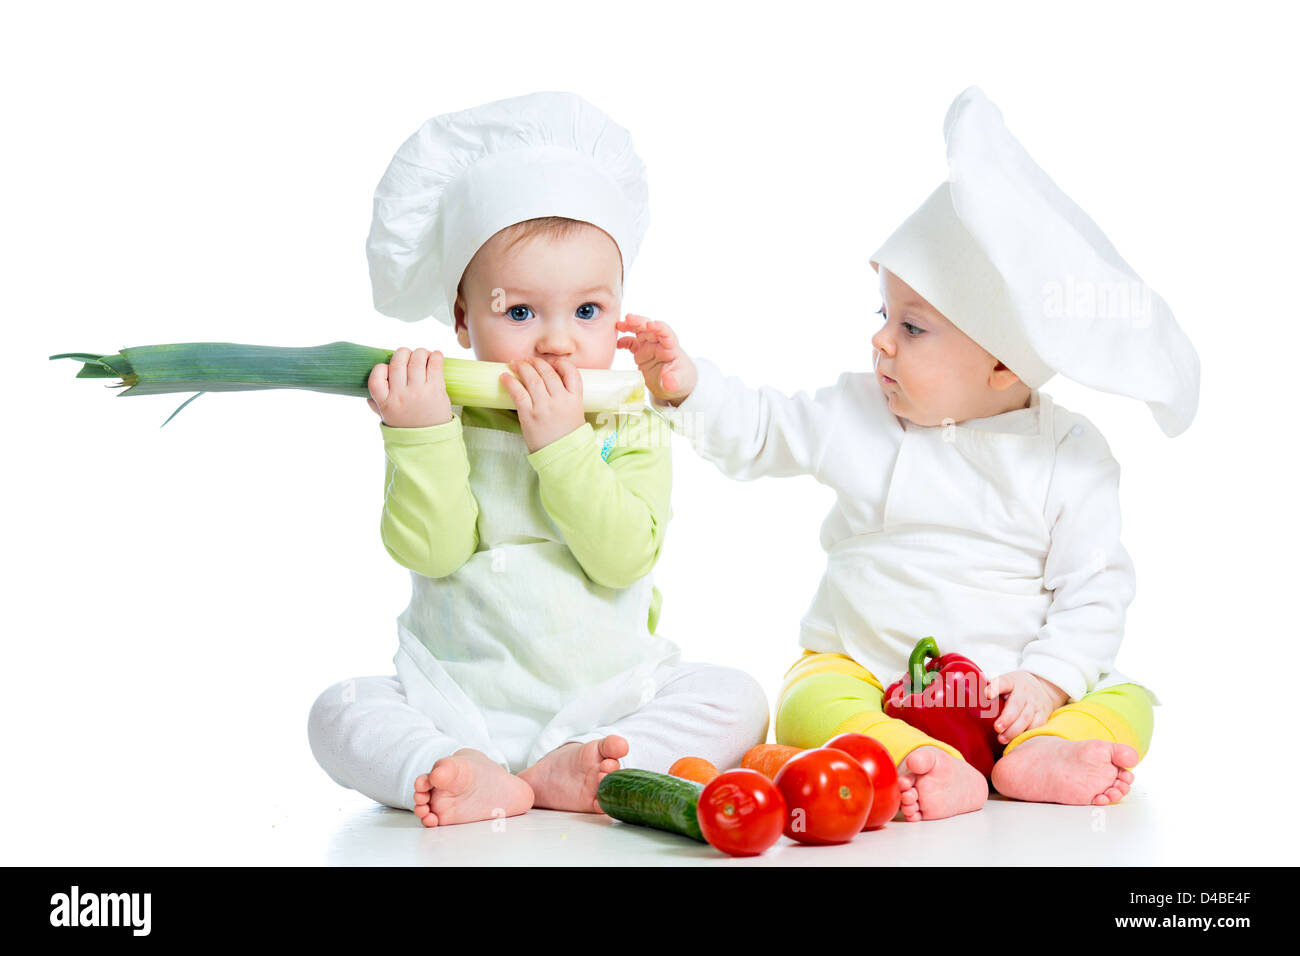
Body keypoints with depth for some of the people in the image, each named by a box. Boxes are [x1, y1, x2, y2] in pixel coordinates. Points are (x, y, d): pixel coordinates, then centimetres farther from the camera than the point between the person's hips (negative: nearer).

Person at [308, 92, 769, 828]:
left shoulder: (631, 431, -3)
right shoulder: (443, 425, -2)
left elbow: (623, 556, -18)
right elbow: (428, 550, -15)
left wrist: (561, 443, -24)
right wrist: (420, 432, -25)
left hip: (609, 696, 0)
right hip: (462, 702, 0)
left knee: (737, 698, -19)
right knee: (340, 712, -19)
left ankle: (571, 771, -29)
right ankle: (470, 773, -35)